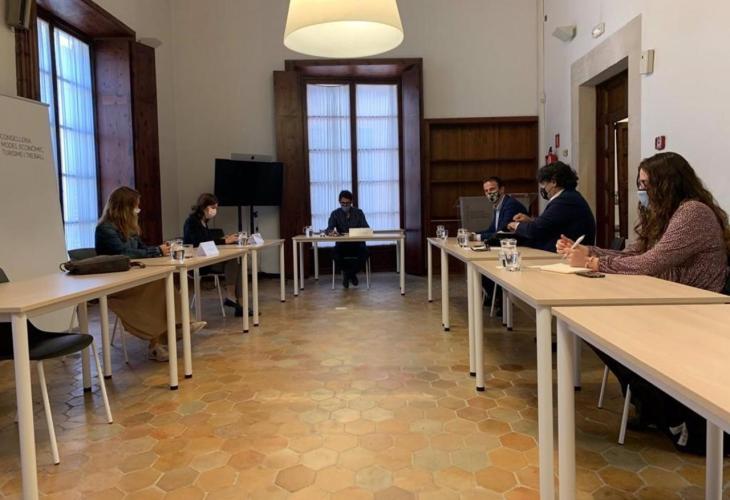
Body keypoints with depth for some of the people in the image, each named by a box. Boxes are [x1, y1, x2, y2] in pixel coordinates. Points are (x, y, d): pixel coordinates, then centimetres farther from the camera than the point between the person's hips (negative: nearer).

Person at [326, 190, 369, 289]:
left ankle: (350, 273, -2)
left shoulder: (358, 212, 5)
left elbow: (366, 228, -4)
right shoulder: (335, 214, 4)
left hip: (357, 243, 0)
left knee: (364, 253, -32)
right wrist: (332, 231, -35)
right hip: (342, 243, 0)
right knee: (336, 255, -33)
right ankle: (351, 274, 0)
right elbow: (329, 229, -8)